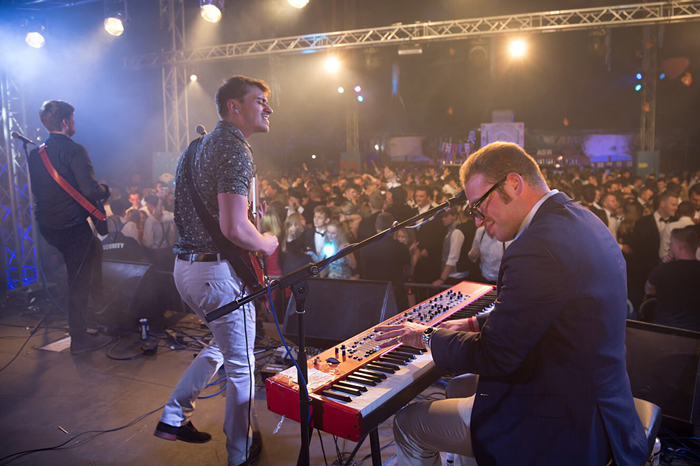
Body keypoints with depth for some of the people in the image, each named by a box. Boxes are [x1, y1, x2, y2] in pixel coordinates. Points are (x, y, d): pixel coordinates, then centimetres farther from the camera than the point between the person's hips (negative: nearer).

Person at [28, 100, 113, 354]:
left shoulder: (34, 154, 7)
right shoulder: (74, 150, -17)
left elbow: (35, 189, 16)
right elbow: (91, 190, -24)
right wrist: (105, 190, -3)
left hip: (46, 226, 8)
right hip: (72, 226, -8)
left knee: (94, 247, 30)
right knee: (78, 282, 1)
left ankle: (97, 297, 34)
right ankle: (79, 340, 9)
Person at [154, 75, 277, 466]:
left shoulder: (203, 144, 14)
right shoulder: (236, 150, -18)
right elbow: (235, 230, -27)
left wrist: (249, 216, 19)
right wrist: (266, 243, -8)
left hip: (185, 266, 10)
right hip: (218, 271, -10)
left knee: (222, 345, 27)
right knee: (241, 365, 7)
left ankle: (174, 417, 31)